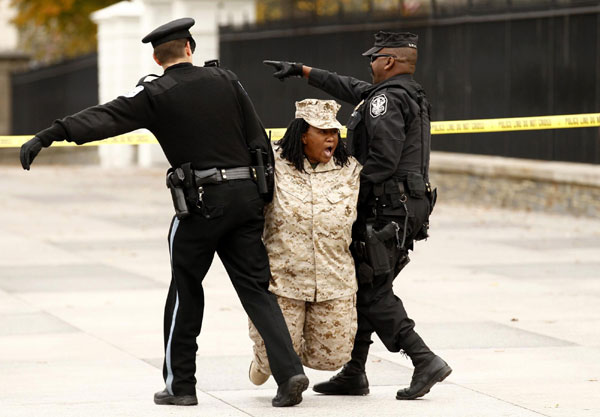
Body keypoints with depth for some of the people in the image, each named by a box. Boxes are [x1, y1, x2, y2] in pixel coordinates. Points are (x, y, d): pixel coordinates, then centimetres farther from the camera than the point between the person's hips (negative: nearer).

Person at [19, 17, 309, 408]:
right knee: (255, 288, 8)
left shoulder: (155, 94, -3)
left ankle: (180, 384, 14)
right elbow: (259, 139, 9)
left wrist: (48, 136, -21)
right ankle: (290, 371, -7)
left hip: (202, 203, -4)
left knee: (185, 291, 10)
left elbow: (105, 117, -15)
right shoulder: (225, 80, 9)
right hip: (246, 197, 4)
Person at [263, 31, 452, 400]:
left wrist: (354, 195, -14)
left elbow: (383, 159, -23)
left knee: (373, 291, -8)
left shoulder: (387, 99, -13)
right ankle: (354, 373, 16)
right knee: (364, 287, 13)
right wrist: (302, 70, 35)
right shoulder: (409, 95, 19)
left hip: (387, 209, -10)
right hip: (412, 206, 10)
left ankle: (425, 361, -15)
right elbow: (349, 89, 30)